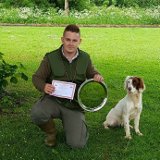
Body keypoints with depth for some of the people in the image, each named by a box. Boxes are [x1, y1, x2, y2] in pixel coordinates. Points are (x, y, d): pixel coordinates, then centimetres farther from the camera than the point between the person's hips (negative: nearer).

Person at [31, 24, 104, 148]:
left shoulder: (85, 58, 1)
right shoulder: (51, 58, -8)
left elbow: (92, 73, 17)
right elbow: (37, 77, -1)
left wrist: (97, 76, -9)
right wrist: (44, 86, -25)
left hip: (75, 105, 1)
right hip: (54, 100, -1)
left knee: (77, 144, -14)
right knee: (37, 113, -35)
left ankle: (77, 125, 23)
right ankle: (51, 132, 1)